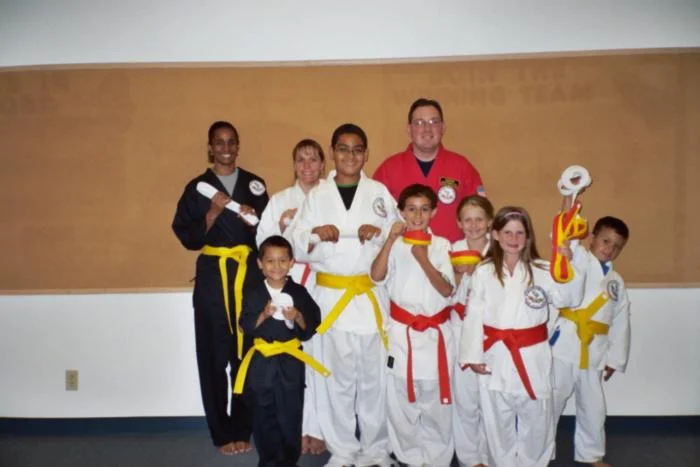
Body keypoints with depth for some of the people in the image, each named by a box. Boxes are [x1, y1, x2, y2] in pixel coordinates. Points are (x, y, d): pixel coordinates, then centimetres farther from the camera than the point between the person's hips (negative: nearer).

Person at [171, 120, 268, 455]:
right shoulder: (197, 188, 4)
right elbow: (188, 237, -2)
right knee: (214, 355, 1)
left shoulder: (255, 184, 10)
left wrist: (254, 219, -9)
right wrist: (214, 212, -14)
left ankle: (242, 429, 16)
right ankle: (222, 433, 15)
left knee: (248, 355, 1)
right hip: (213, 276, -1)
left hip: (250, 274, 1)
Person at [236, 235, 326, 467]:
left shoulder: (299, 292, -1)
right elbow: (246, 327, -5)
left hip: (290, 363, 0)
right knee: (264, 417, 10)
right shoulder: (253, 293, -1)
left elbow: (311, 329, 0)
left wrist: (297, 317, -19)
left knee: (290, 417, 6)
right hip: (261, 363, 1)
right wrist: (263, 315, -20)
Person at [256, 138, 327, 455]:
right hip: (289, 284, 1)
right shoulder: (280, 200, 10)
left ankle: (318, 428, 13)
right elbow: (263, 242, 5)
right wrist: (282, 224, -10)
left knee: (321, 355, -1)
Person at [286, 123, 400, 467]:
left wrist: (380, 233, -13)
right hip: (331, 296, 0)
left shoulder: (379, 193, 6)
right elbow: (294, 246, 1)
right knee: (337, 378, 8)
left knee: (374, 377, 6)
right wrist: (314, 235, -18)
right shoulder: (317, 196, 6)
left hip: (371, 295, 0)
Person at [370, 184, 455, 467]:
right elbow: (376, 276, -18)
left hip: (436, 333, 1)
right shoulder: (395, 244, -2)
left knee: (436, 402, 10)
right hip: (402, 332, 0)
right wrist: (391, 239, -23)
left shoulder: (441, 245, 0)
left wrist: (424, 260, -20)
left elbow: (447, 290, -9)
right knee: (402, 401, 9)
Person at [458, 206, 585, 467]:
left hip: (532, 356, 1)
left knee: (537, 420, 14)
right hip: (496, 357, 0)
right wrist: (473, 355, -6)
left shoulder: (541, 270, -1)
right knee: (498, 422, 14)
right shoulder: (483, 272, -3)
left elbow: (570, 298, -9)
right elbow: (474, 315, -4)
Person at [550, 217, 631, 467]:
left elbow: (620, 324, 16)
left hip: (593, 351, 6)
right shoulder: (577, 257, 0)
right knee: (550, 401, 1)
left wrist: (615, 359, 13)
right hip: (564, 343, -5)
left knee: (593, 406, 19)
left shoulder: (617, 282, 14)